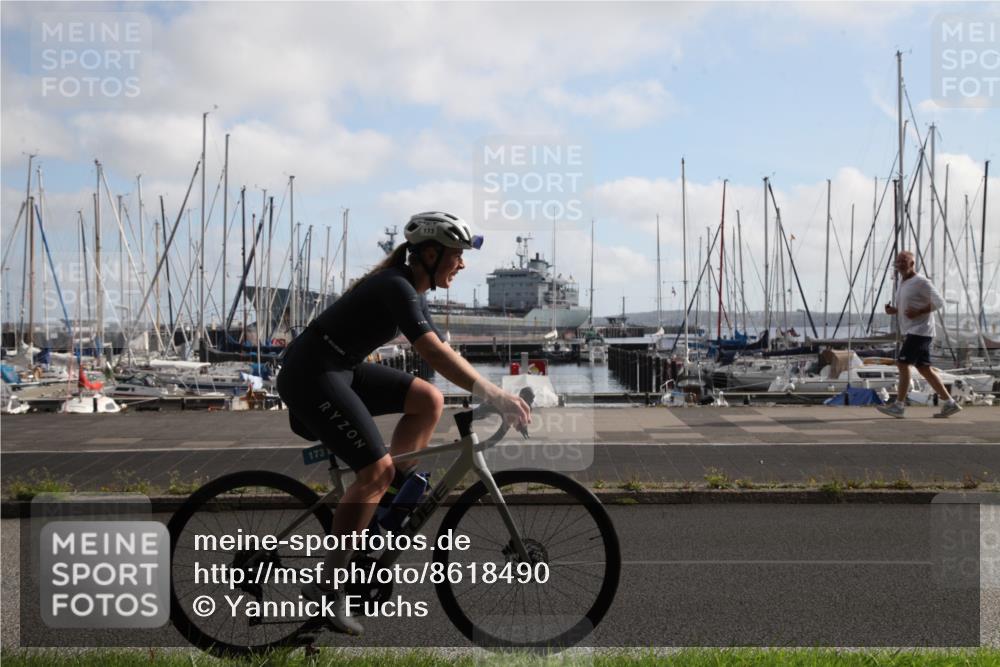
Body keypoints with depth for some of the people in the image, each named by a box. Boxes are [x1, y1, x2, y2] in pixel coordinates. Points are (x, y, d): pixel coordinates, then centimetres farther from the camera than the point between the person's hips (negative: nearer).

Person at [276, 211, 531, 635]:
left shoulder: (411, 290, 11)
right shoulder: (397, 287, -19)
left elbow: (441, 352, 13)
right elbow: (434, 354, -32)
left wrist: (494, 393, 7)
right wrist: (493, 395, -36)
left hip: (339, 370, 9)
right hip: (309, 374, -9)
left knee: (429, 400, -1)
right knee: (376, 470, -16)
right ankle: (324, 586, -8)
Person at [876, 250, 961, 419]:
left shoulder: (921, 282, -11)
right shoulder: (902, 282, 16)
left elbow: (939, 302, -15)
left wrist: (918, 312, -22)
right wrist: (893, 310, 4)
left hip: (920, 330, -9)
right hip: (910, 331, 9)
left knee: (903, 363, -13)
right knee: (924, 368, 10)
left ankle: (899, 405, -10)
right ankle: (950, 403, 15)